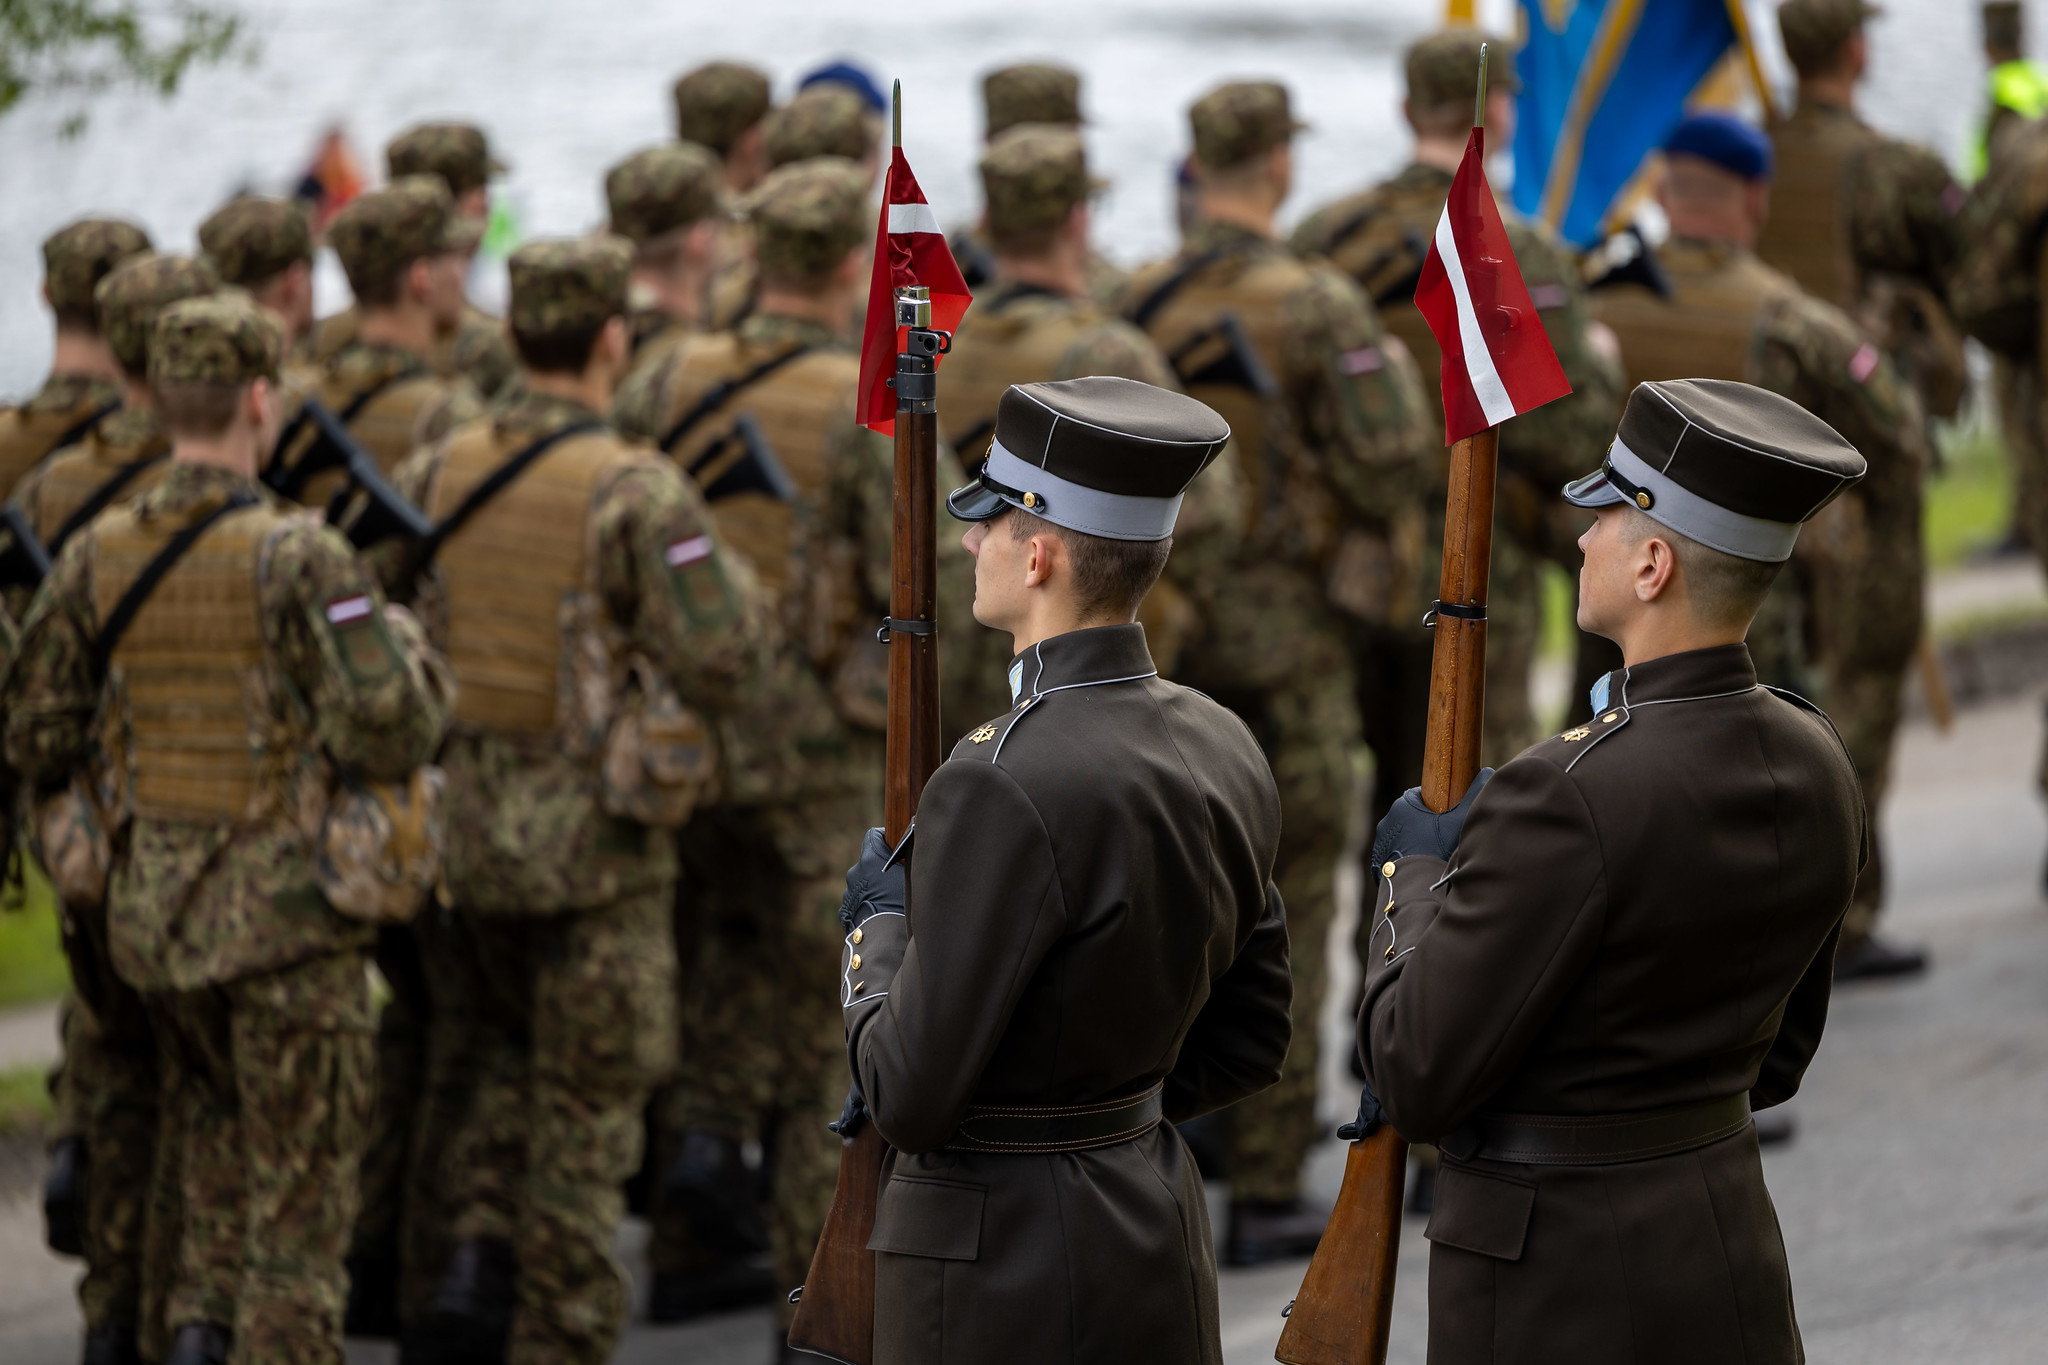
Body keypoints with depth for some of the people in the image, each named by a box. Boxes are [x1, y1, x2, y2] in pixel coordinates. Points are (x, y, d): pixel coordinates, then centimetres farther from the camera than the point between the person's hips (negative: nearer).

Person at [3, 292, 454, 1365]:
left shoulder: (99, 556, -1)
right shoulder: (297, 556, -17)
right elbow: (391, 734, -20)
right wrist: (407, 642, 0)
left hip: (154, 901, 5)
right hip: (285, 903, -5)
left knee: (210, 1108, 27)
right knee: (299, 1168, 6)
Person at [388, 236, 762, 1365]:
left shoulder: (432, 476, -3)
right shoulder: (634, 492, -18)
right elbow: (719, 658, -19)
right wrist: (720, 567, 0)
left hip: (456, 818, 4)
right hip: (594, 836, -4)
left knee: (483, 1049, 23)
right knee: (586, 1095, 7)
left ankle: (474, 1253, 4)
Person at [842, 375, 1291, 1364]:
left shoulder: (1004, 786, -22)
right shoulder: (1221, 751, 4)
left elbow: (909, 1096, -19)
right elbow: (1248, 1041, 13)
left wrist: (877, 931, -3)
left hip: (1005, 1280, -8)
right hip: (1158, 1235, 8)